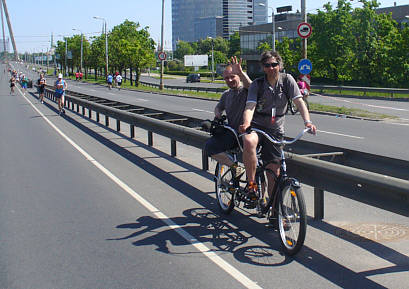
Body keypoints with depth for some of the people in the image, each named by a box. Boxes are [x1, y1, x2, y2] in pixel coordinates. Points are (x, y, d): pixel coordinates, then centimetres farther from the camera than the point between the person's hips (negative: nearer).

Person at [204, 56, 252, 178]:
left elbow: (249, 84, -28)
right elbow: (218, 107, 35)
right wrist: (217, 114, 10)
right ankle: (235, 168, -4)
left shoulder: (246, 90, -3)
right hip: (231, 132, 5)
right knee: (209, 146, -17)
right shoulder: (226, 94, 18)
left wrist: (240, 72, -47)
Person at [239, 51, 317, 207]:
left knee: (274, 170, 0)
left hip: (275, 131, 2)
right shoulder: (256, 84, -6)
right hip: (256, 125, -2)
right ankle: (251, 185, -25)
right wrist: (246, 123, -41)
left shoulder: (287, 80, -2)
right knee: (248, 141, -37)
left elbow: (299, 102, -9)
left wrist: (308, 121, -27)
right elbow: (250, 106, -18)